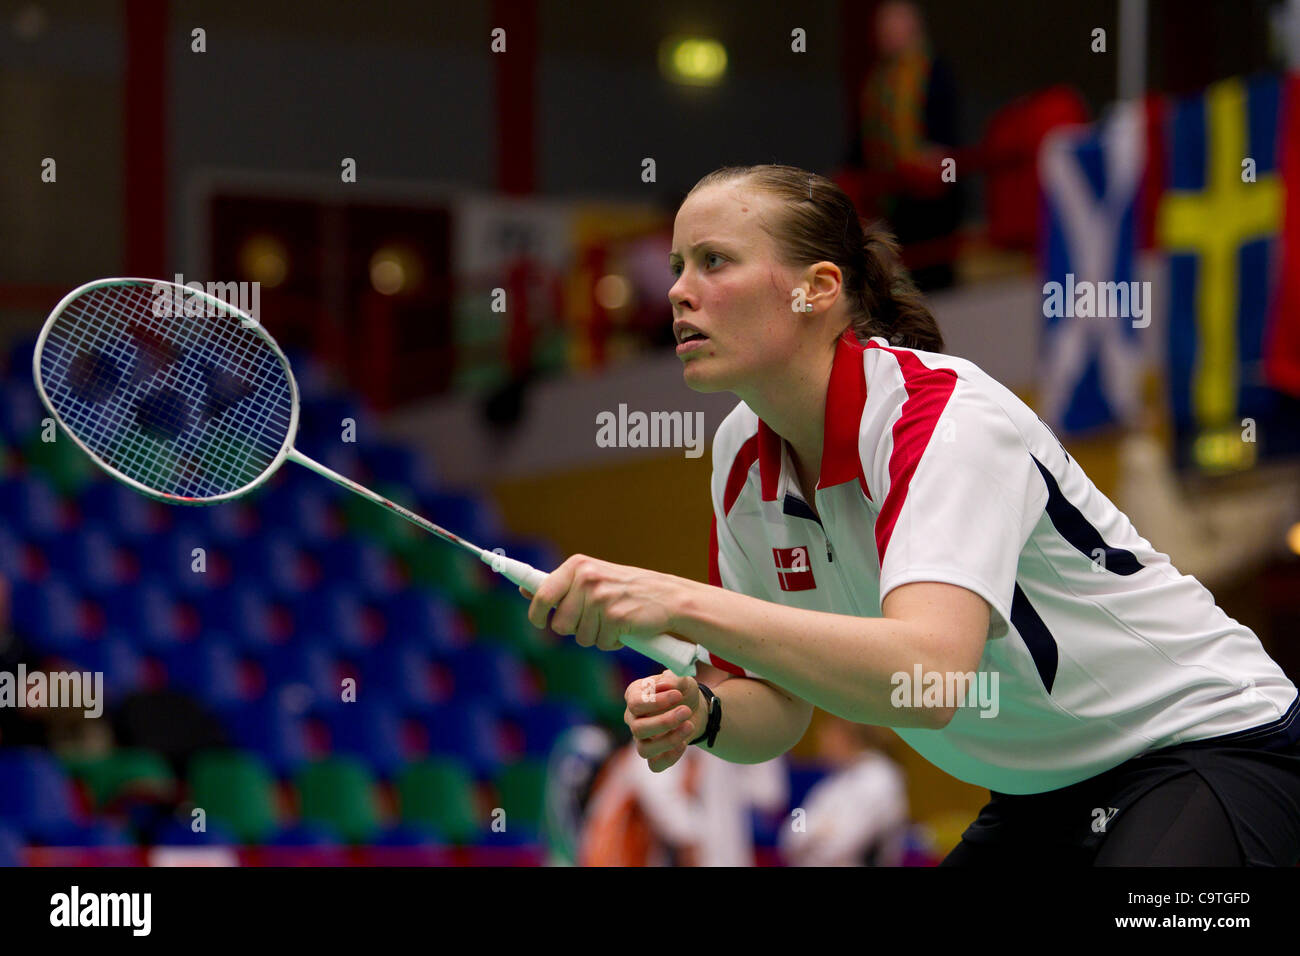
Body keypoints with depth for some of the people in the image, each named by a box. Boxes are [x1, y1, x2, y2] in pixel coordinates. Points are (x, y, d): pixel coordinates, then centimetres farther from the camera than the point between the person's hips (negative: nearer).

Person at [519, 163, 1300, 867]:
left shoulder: (943, 416, -25)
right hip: (1042, 797, 8)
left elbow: (929, 678, -41)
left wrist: (686, 605, -44)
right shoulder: (745, 456, -1)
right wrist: (703, 716, -17)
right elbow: (781, 707, 6)